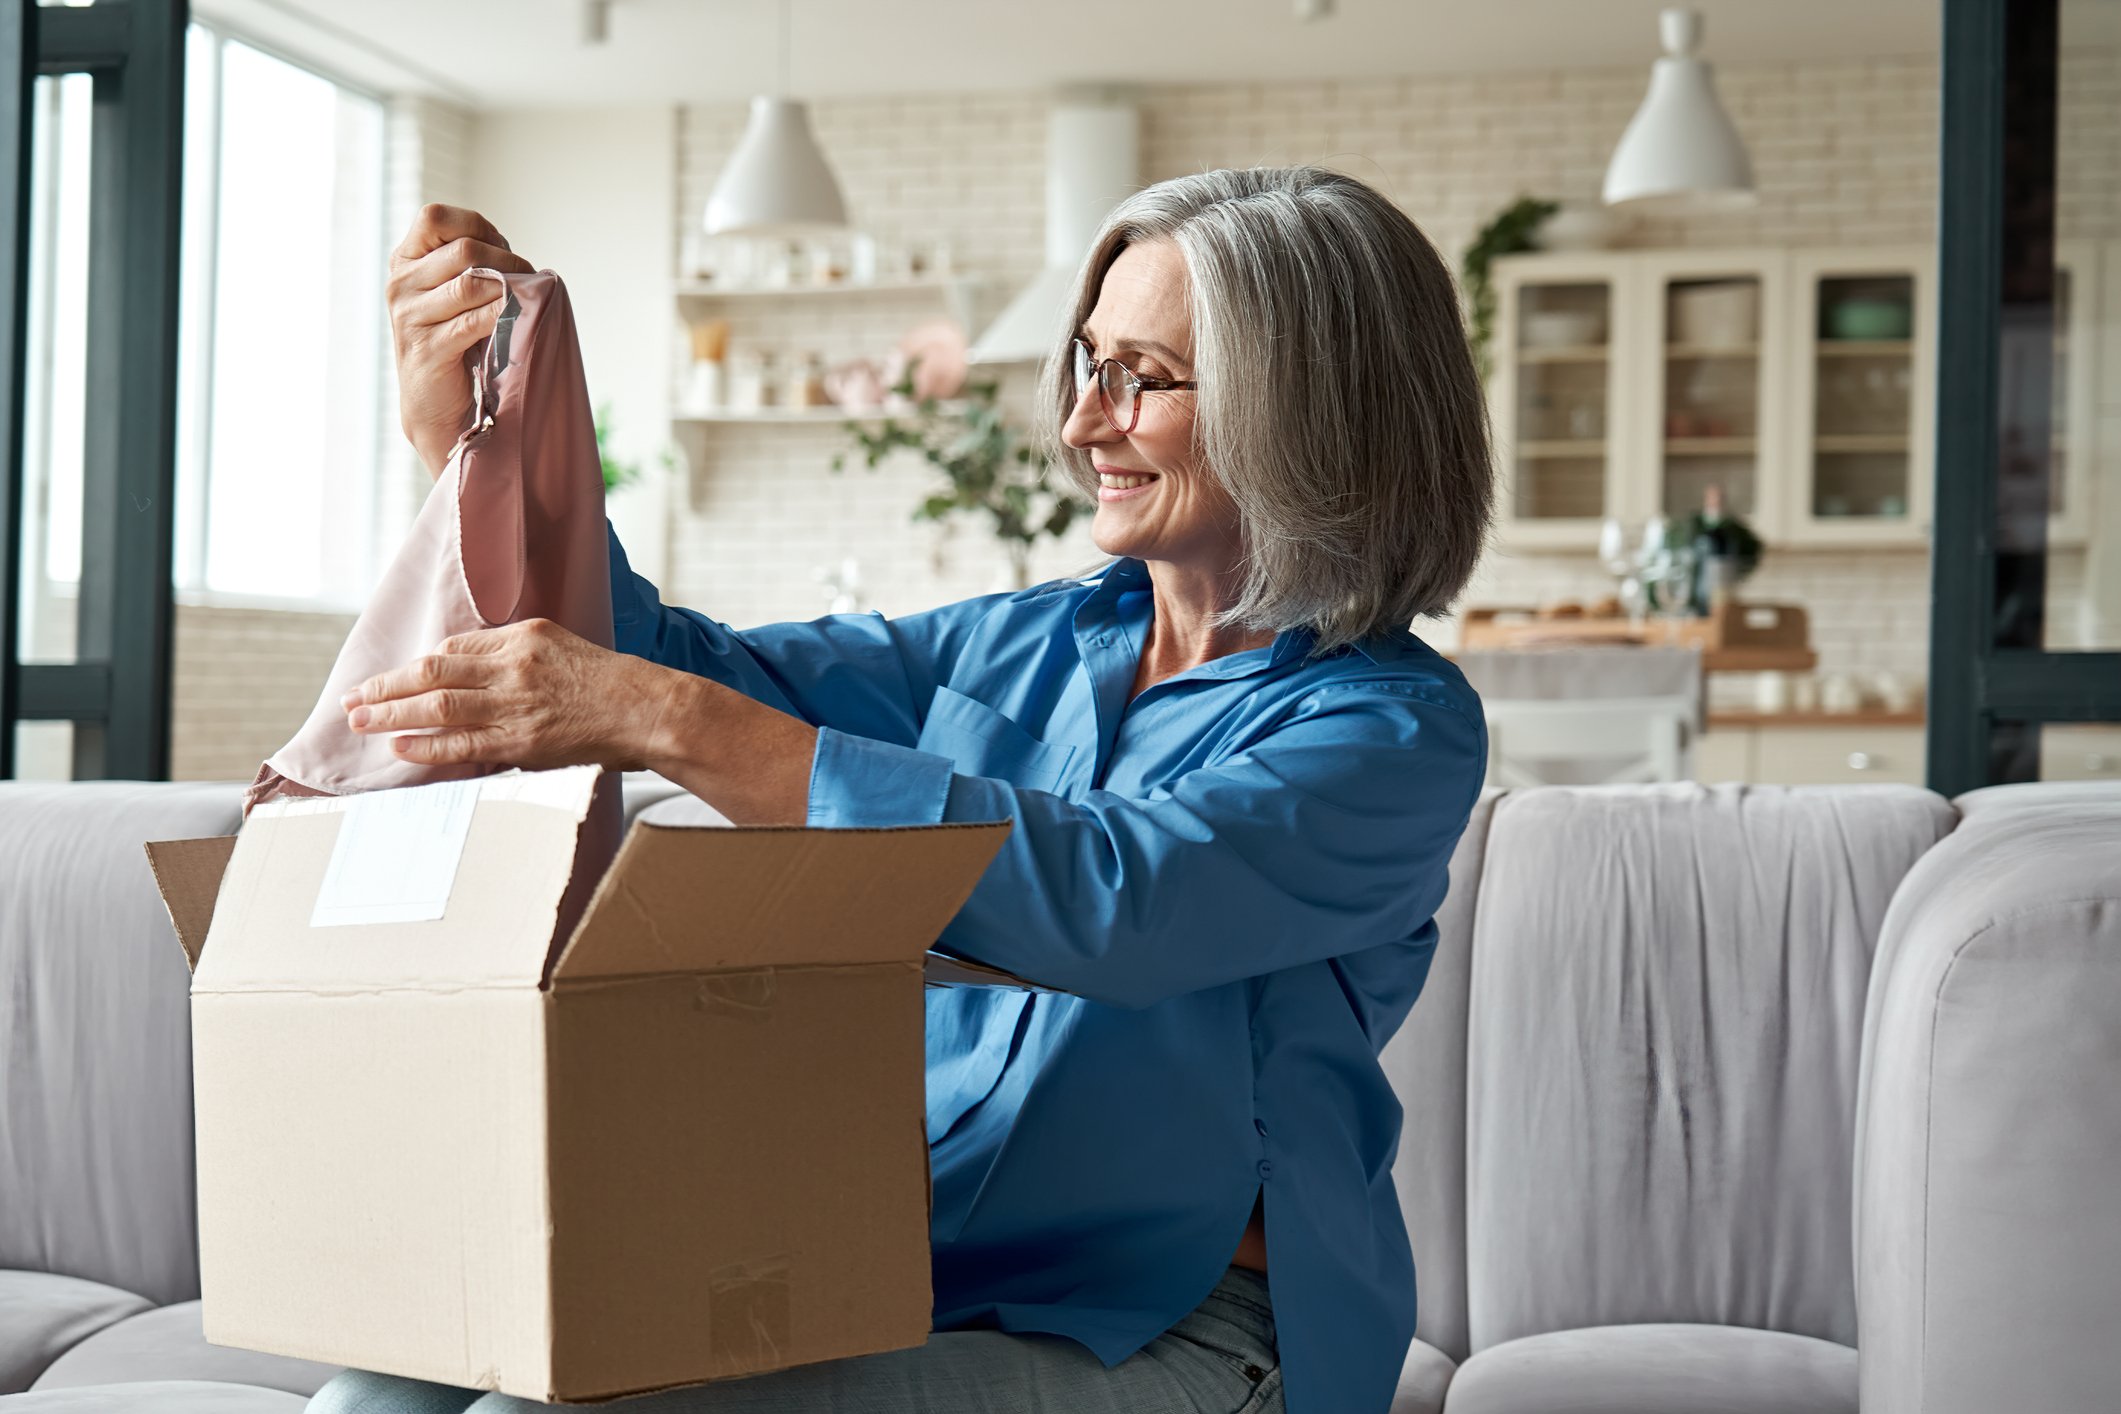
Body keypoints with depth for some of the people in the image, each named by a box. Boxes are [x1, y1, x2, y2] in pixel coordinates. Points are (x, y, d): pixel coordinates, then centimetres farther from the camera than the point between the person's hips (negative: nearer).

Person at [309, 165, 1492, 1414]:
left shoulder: (1399, 727, -7)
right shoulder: (1022, 646, 14)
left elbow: (1102, 901, -24)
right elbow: (678, 664, 18)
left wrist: (667, 724, -26)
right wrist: (466, 433, 4)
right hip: (881, 1271, 6)